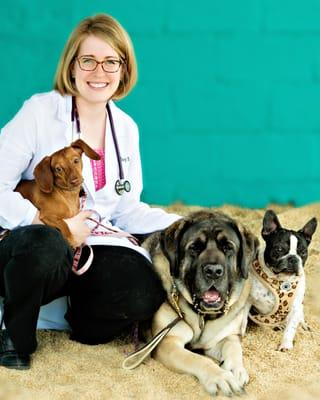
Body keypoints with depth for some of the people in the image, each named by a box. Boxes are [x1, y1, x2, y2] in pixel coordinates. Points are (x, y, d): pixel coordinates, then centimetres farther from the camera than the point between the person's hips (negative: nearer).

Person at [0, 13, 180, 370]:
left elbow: (127, 210, 11)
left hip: (91, 249, 4)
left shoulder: (126, 128, 9)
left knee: (144, 293, -27)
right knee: (43, 244, -41)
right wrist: (52, 222, -25)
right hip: (32, 244, -3)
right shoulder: (40, 111, -8)